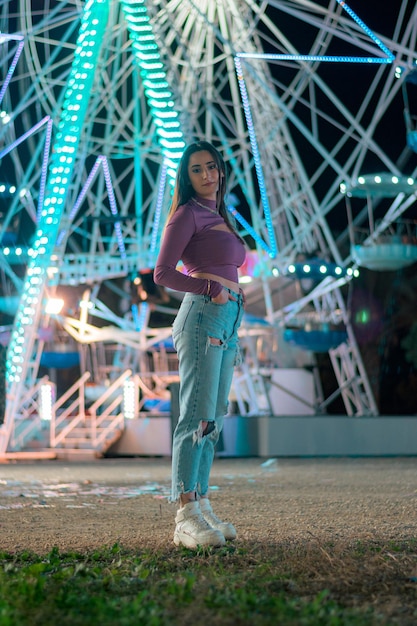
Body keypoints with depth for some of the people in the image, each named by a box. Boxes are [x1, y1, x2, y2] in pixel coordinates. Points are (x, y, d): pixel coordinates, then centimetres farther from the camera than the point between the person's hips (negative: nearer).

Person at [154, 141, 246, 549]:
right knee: (198, 415, -16)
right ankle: (186, 517, -20)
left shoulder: (219, 217, 22)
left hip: (227, 320, 9)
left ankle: (201, 508, 10)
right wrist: (211, 289, -12)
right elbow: (163, 273, -8)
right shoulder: (188, 213, -2)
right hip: (203, 316, -9)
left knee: (213, 419, 7)